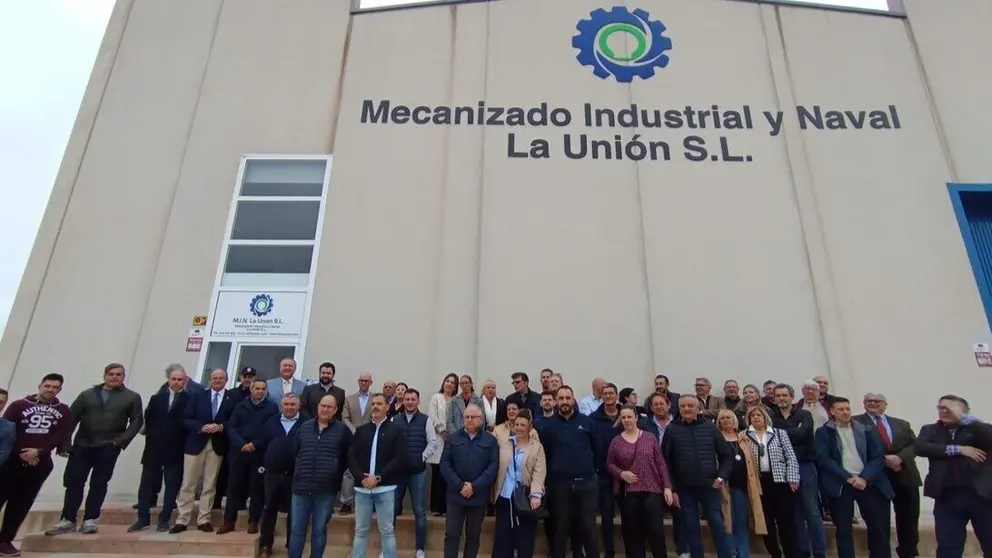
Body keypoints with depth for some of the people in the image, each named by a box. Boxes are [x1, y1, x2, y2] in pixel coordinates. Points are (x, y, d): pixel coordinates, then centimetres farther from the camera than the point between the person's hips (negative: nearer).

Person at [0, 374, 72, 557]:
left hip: (41, 463, 2)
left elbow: (61, 434, -2)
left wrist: (39, 451, -14)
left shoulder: (63, 410, 5)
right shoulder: (19, 405, 1)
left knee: (21, 504, 7)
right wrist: (22, 453, -12)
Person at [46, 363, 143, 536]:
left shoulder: (132, 397, 3)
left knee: (99, 483, 2)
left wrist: (122, 440, -11)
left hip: (108, 447, -2)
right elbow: (71, 418, 5)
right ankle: (68, 520, 15)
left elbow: (137, 421, 0)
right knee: (73, 481, 4)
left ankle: (90, 520, 10)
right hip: (82, 445, 2)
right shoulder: (87, 394, 9)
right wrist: (65, 443, -4)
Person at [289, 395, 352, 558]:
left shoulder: (343, 430, -3)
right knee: (296, 529, 10)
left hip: (326, 489, -2)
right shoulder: (304, 427, 7)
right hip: (301, 486, 3)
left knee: (319, 530, 11)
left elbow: (349, 457, 3)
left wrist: (336, 474, 1)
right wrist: (298, 472, 12)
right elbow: (294, 452, 15)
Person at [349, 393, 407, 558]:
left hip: (385, 488, -3)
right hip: (362, 487, 3)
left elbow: (400, 459, -8)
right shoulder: (361, 430, 10)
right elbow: (351, 456, 4)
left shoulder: (396, 430, 0)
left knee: (387, 531, 4)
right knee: (360, 530, 12)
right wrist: (361, 477, -12)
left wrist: (378, 478, -15)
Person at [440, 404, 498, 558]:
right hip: (456, 494, 0)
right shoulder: (453, 438, 4)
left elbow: (493, 466, -7)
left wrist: (474, 486, -15)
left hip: (479, 496, 0)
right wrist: (459, 485, -14)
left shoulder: (490, 440, 0)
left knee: (473, 535, 12)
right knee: (452, 534, 3)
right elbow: (444, 463, -3)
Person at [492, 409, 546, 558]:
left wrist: (536, 495, -22)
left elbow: (539, 472, -10)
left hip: (526, 498, -2)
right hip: (504, 497, 2)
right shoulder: (504, 443, 6)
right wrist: (495, 492, 2)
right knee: (502, 537, 7)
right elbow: (497, 468, 7)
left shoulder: (537, 447, -1)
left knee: (525, 538, 6)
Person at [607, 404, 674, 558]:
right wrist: (621, 473, -10)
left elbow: (661, 463, 2)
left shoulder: (650, 438, 2)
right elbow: (609, 464, 8)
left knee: (656, 530, -3)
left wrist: (667, 487, -3)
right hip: (627, 493, 1)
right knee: (632, 532, 6)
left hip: (652, 490, -1)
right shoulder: (616, 441, 2)